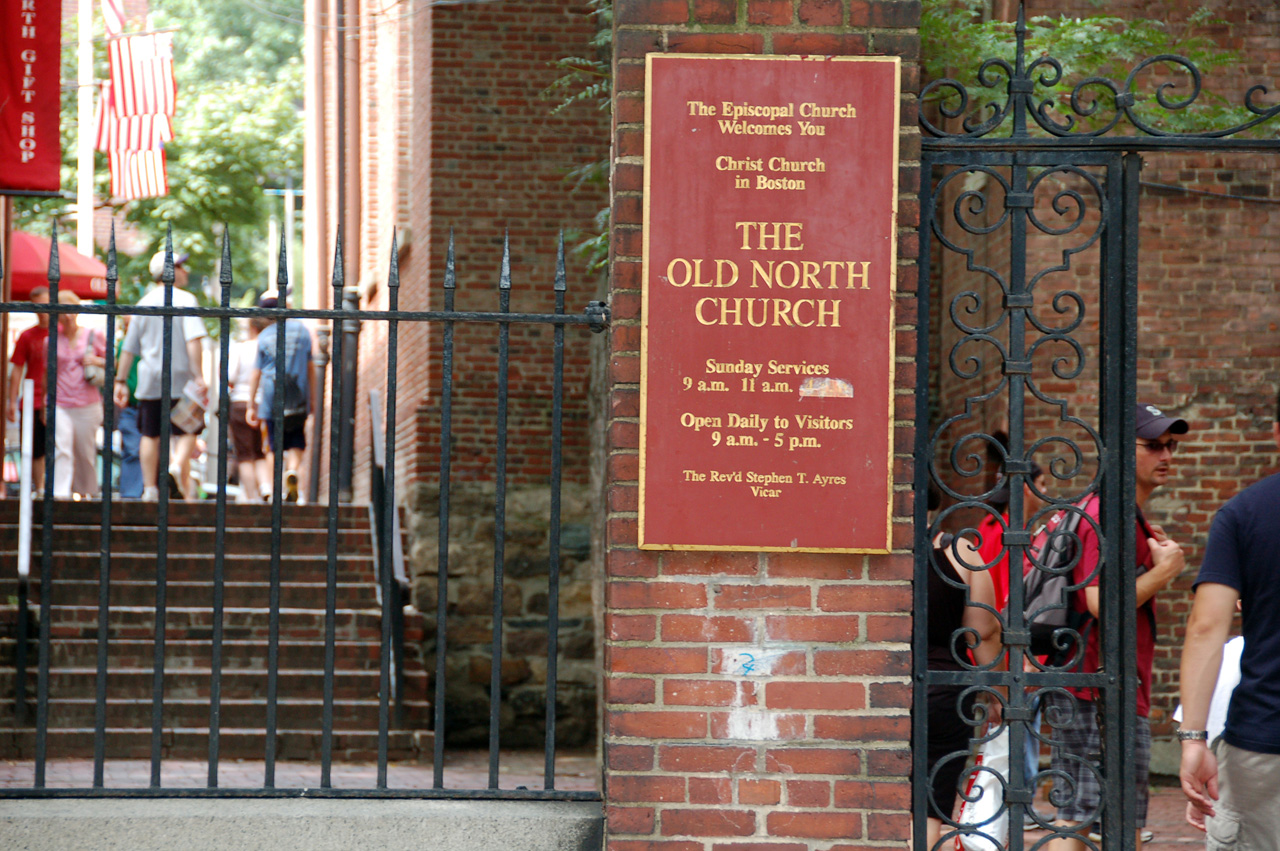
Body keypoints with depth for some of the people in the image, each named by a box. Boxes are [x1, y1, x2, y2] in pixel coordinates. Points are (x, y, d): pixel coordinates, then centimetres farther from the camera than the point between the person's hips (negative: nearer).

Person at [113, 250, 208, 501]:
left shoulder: (144, 303, 10)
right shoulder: (185, 300, -5)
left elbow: (128, 348, 12)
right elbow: (193, 340, -17)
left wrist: (121, 381, 17)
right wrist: (199, 376, -19)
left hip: (149, 379, 4)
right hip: (180, 377, -4)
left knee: (150, 435, 8)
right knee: (188, 432, 4)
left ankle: (150, 488, 6)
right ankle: (178, 466, -23)